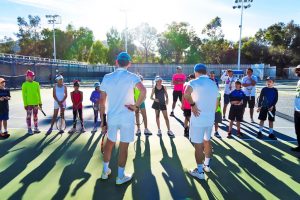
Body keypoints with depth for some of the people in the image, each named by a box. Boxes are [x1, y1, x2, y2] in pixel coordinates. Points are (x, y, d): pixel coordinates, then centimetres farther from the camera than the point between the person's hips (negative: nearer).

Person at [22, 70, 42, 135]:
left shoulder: (36, 84, 7)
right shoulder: (25, 85, -6)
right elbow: (24, 95, -6)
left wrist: (40, 102, 9)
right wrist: (25, 104, -10)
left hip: (36, 102, 4)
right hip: (29, 103, -4)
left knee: (35, 115, 11)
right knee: (29, 116, 3)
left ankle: (36, 128, 20)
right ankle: (29, 129, 12)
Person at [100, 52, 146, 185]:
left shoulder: (107, 77, 3)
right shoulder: (131, 77, -8)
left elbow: (102, 101, 3)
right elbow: (143, 91, -29)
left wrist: (103, 119, 10)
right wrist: (136, 105, -15)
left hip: (112, 117, 4)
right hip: (127, 118, -3)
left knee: (109, 143, 22)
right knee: (123, 146, 9)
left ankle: (105, 171, 35)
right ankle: (120, 177, 22)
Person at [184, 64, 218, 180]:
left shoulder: (195, 82, -10)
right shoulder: (214, 84, 12)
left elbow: (186, 94, -32)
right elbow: (215, 104, 16)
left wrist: (192, 105, -19)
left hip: (198, 119, -7)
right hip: (210, 118, 7)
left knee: (198, 145, 2)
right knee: (207, 141, 23)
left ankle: (199, 171, 11)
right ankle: (206, 165, 36)